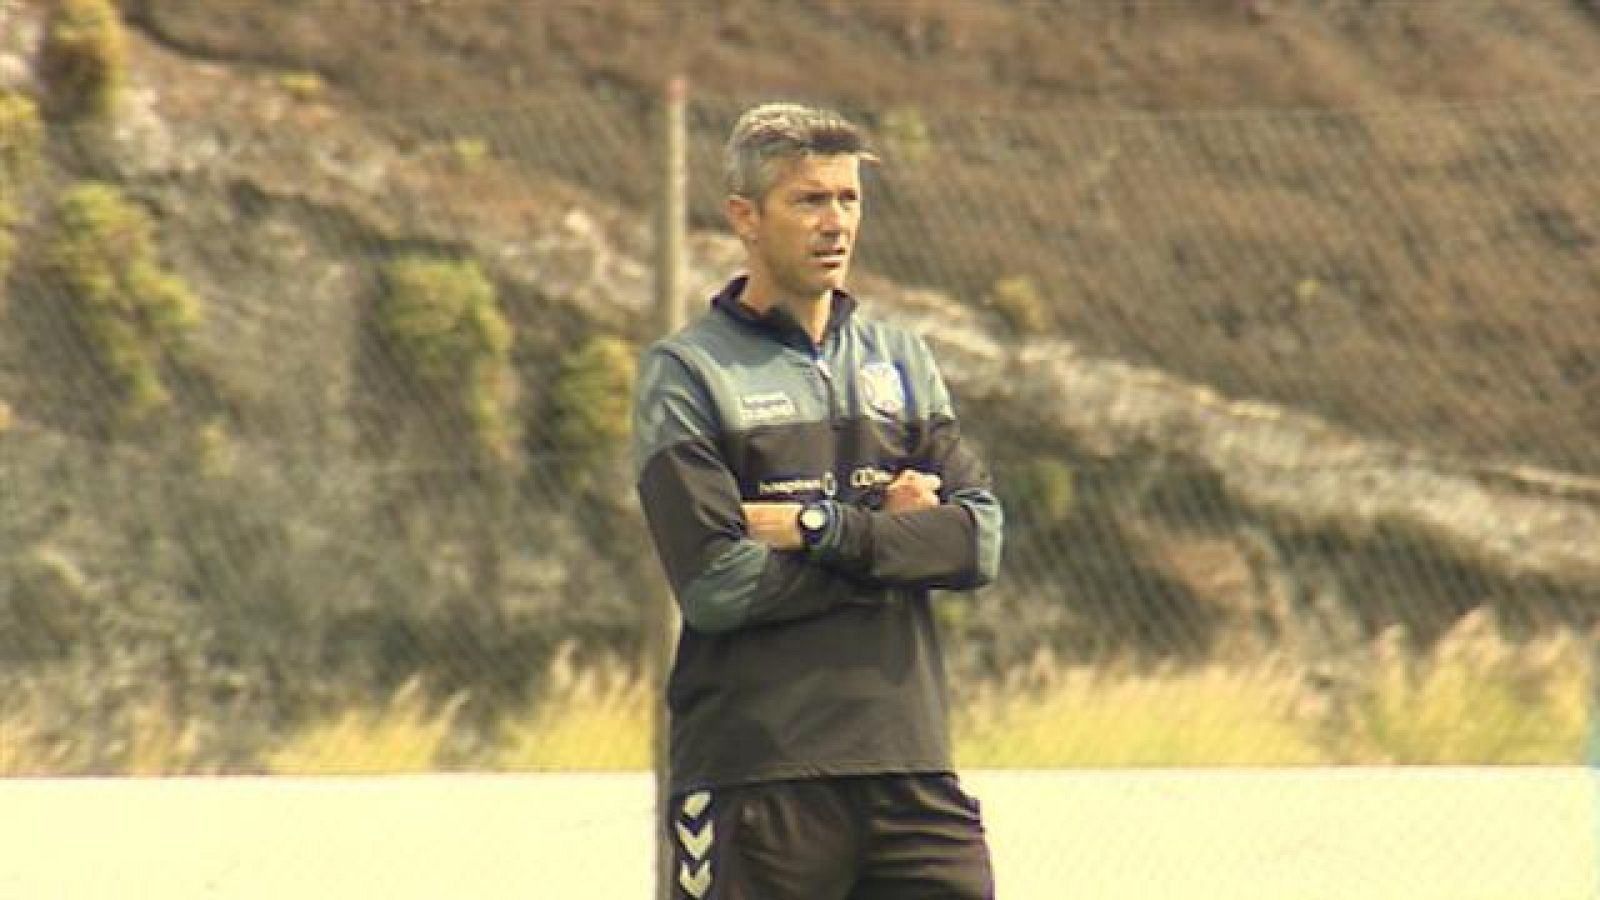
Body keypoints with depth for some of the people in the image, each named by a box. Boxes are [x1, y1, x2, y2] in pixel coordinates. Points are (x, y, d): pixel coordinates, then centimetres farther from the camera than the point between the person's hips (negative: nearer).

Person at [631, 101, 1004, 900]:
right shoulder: (685, 373, -2)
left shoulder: (900, 360, 14)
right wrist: (887, 534, -6)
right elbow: (715, 582, -14)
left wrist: (823, 528, -12)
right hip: (756, 775, -4)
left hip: (910, 765, 4)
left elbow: (977, 540, 1)